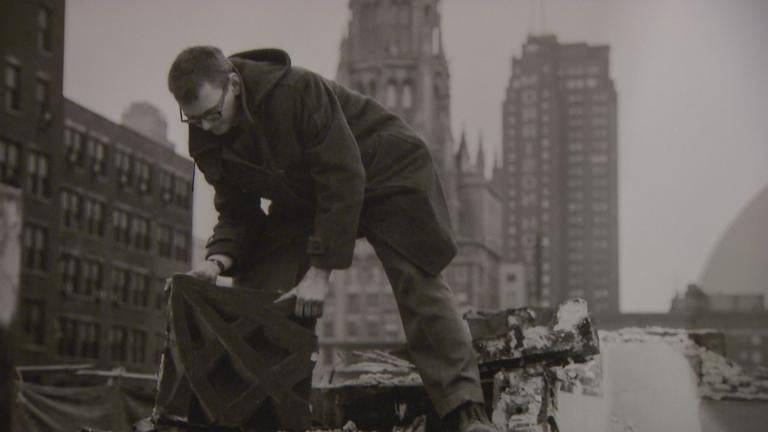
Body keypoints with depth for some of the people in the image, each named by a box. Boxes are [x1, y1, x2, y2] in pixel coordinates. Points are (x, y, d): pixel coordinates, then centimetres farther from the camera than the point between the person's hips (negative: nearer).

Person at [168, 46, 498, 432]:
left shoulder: (297, 91, -34)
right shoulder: (208, 141, -12)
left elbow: (343, 180, -33)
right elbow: (237, 211, -4)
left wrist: (320, 270, -33)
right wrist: (220, 259, -27)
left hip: (384, 173, -6)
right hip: (306, 194, 7)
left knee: (417, 283, -19)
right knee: (257, 287, -7)